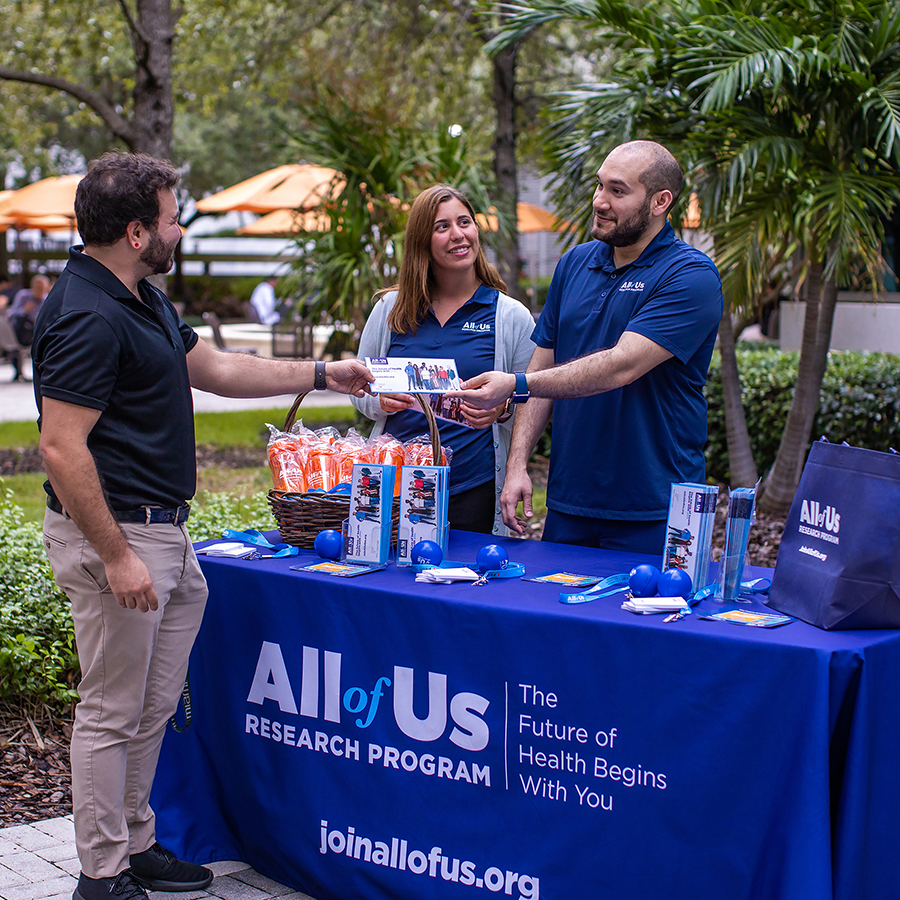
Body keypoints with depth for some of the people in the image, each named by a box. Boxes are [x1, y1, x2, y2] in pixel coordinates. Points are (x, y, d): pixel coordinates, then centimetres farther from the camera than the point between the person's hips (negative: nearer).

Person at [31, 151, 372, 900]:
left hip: (164, 531, 10)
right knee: (113, 711, 0)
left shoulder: (143, 300, 12)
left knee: (152, 707, 17)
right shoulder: (86, 318, -20)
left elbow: (214, 369, 24)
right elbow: (61, 450, -24)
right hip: (117, 534, -10)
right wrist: (116, 557, -23)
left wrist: (321, 375, 23)